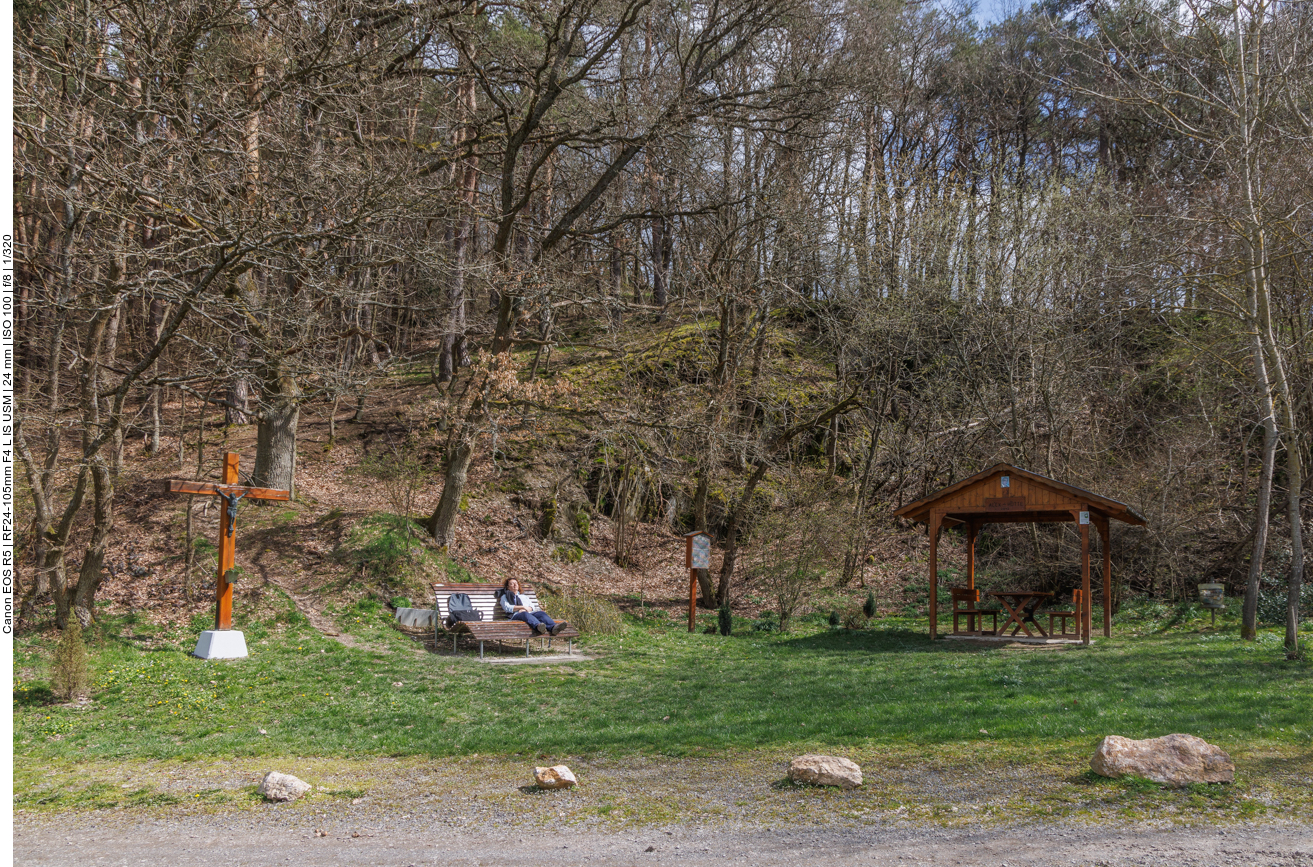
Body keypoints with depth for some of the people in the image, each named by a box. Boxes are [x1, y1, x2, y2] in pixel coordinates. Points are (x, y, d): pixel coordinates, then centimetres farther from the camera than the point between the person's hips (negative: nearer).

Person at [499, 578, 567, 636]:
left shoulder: (524, 597, 39)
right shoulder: (505, 597, 26)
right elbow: (507, 608, 5)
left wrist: (529, 609, -1)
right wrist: (523, 607, -4)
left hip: (530, 613, 4)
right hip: (516, 615, -4)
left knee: (541, 613, -31)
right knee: (525, 614, -41)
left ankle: (553, 627, -64)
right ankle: (538, 626, -76)